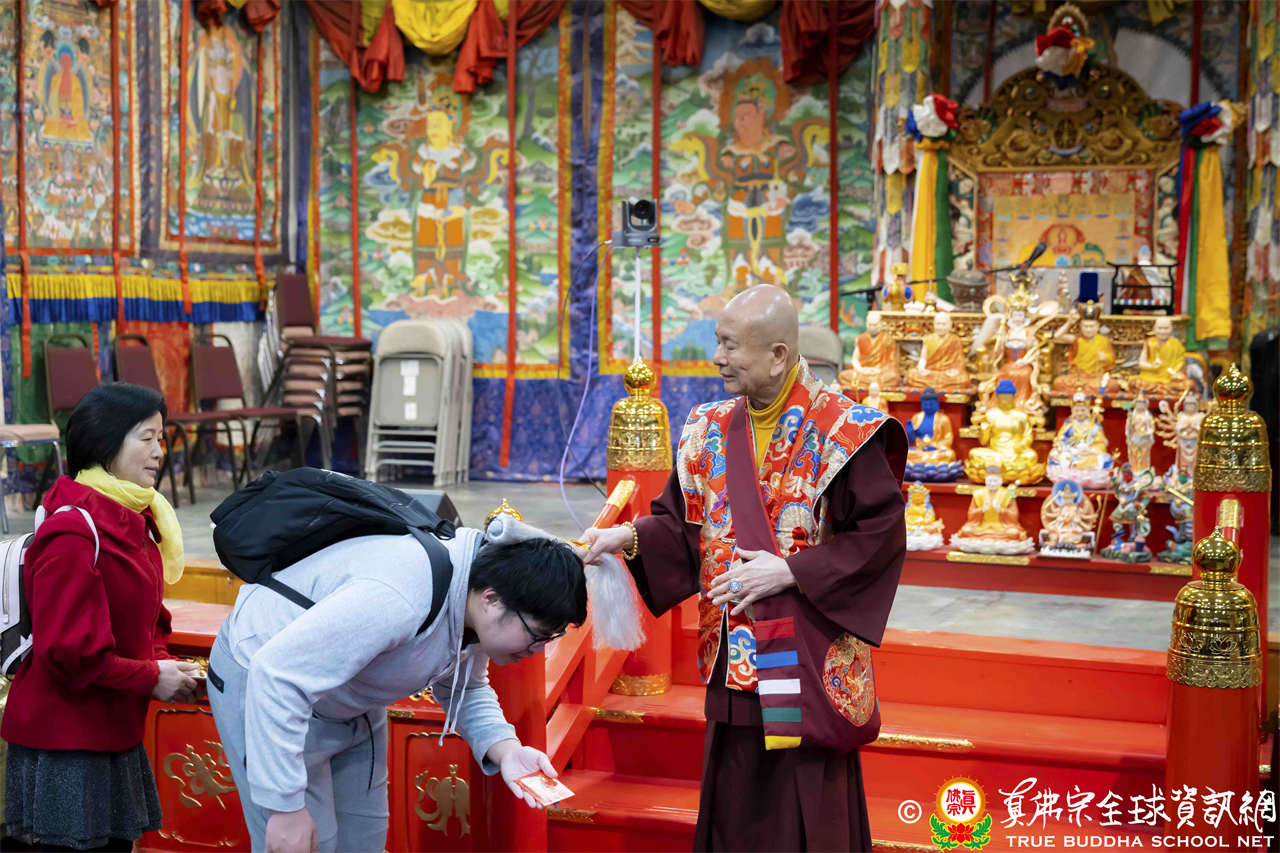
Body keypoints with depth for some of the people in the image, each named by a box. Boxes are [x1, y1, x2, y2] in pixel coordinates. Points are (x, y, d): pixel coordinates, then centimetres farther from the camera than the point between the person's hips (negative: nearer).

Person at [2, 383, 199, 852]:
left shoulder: (135, 522, 11)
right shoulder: (73, 532, -19)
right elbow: (67, 651, -22)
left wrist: (166, 664, 1)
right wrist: (153, 678, -14)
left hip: (114, 733, 9)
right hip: (66, 740, -9)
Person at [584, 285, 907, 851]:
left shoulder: (843, 432, -12)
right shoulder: (709, 430, 7)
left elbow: (880, 534, -13)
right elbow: (682, 522, 11)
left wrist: (789, 571, -19)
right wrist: (630, 538, -8)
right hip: (732, 664, 5)